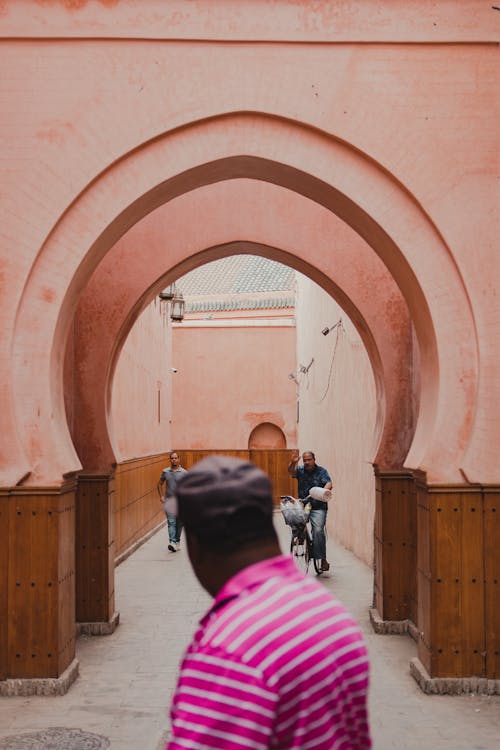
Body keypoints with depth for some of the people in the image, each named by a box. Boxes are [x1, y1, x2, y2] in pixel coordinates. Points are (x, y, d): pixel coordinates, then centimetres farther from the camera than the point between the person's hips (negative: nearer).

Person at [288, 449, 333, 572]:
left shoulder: (321, 471, 3)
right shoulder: (300, 470, 9)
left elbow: (329, 483, -11)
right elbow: (291, 471, -11)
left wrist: (325, 490, -34)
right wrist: (292, 463, -33)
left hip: (318, 507, -3)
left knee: (318, 530, -18)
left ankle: (323, 559, -9)